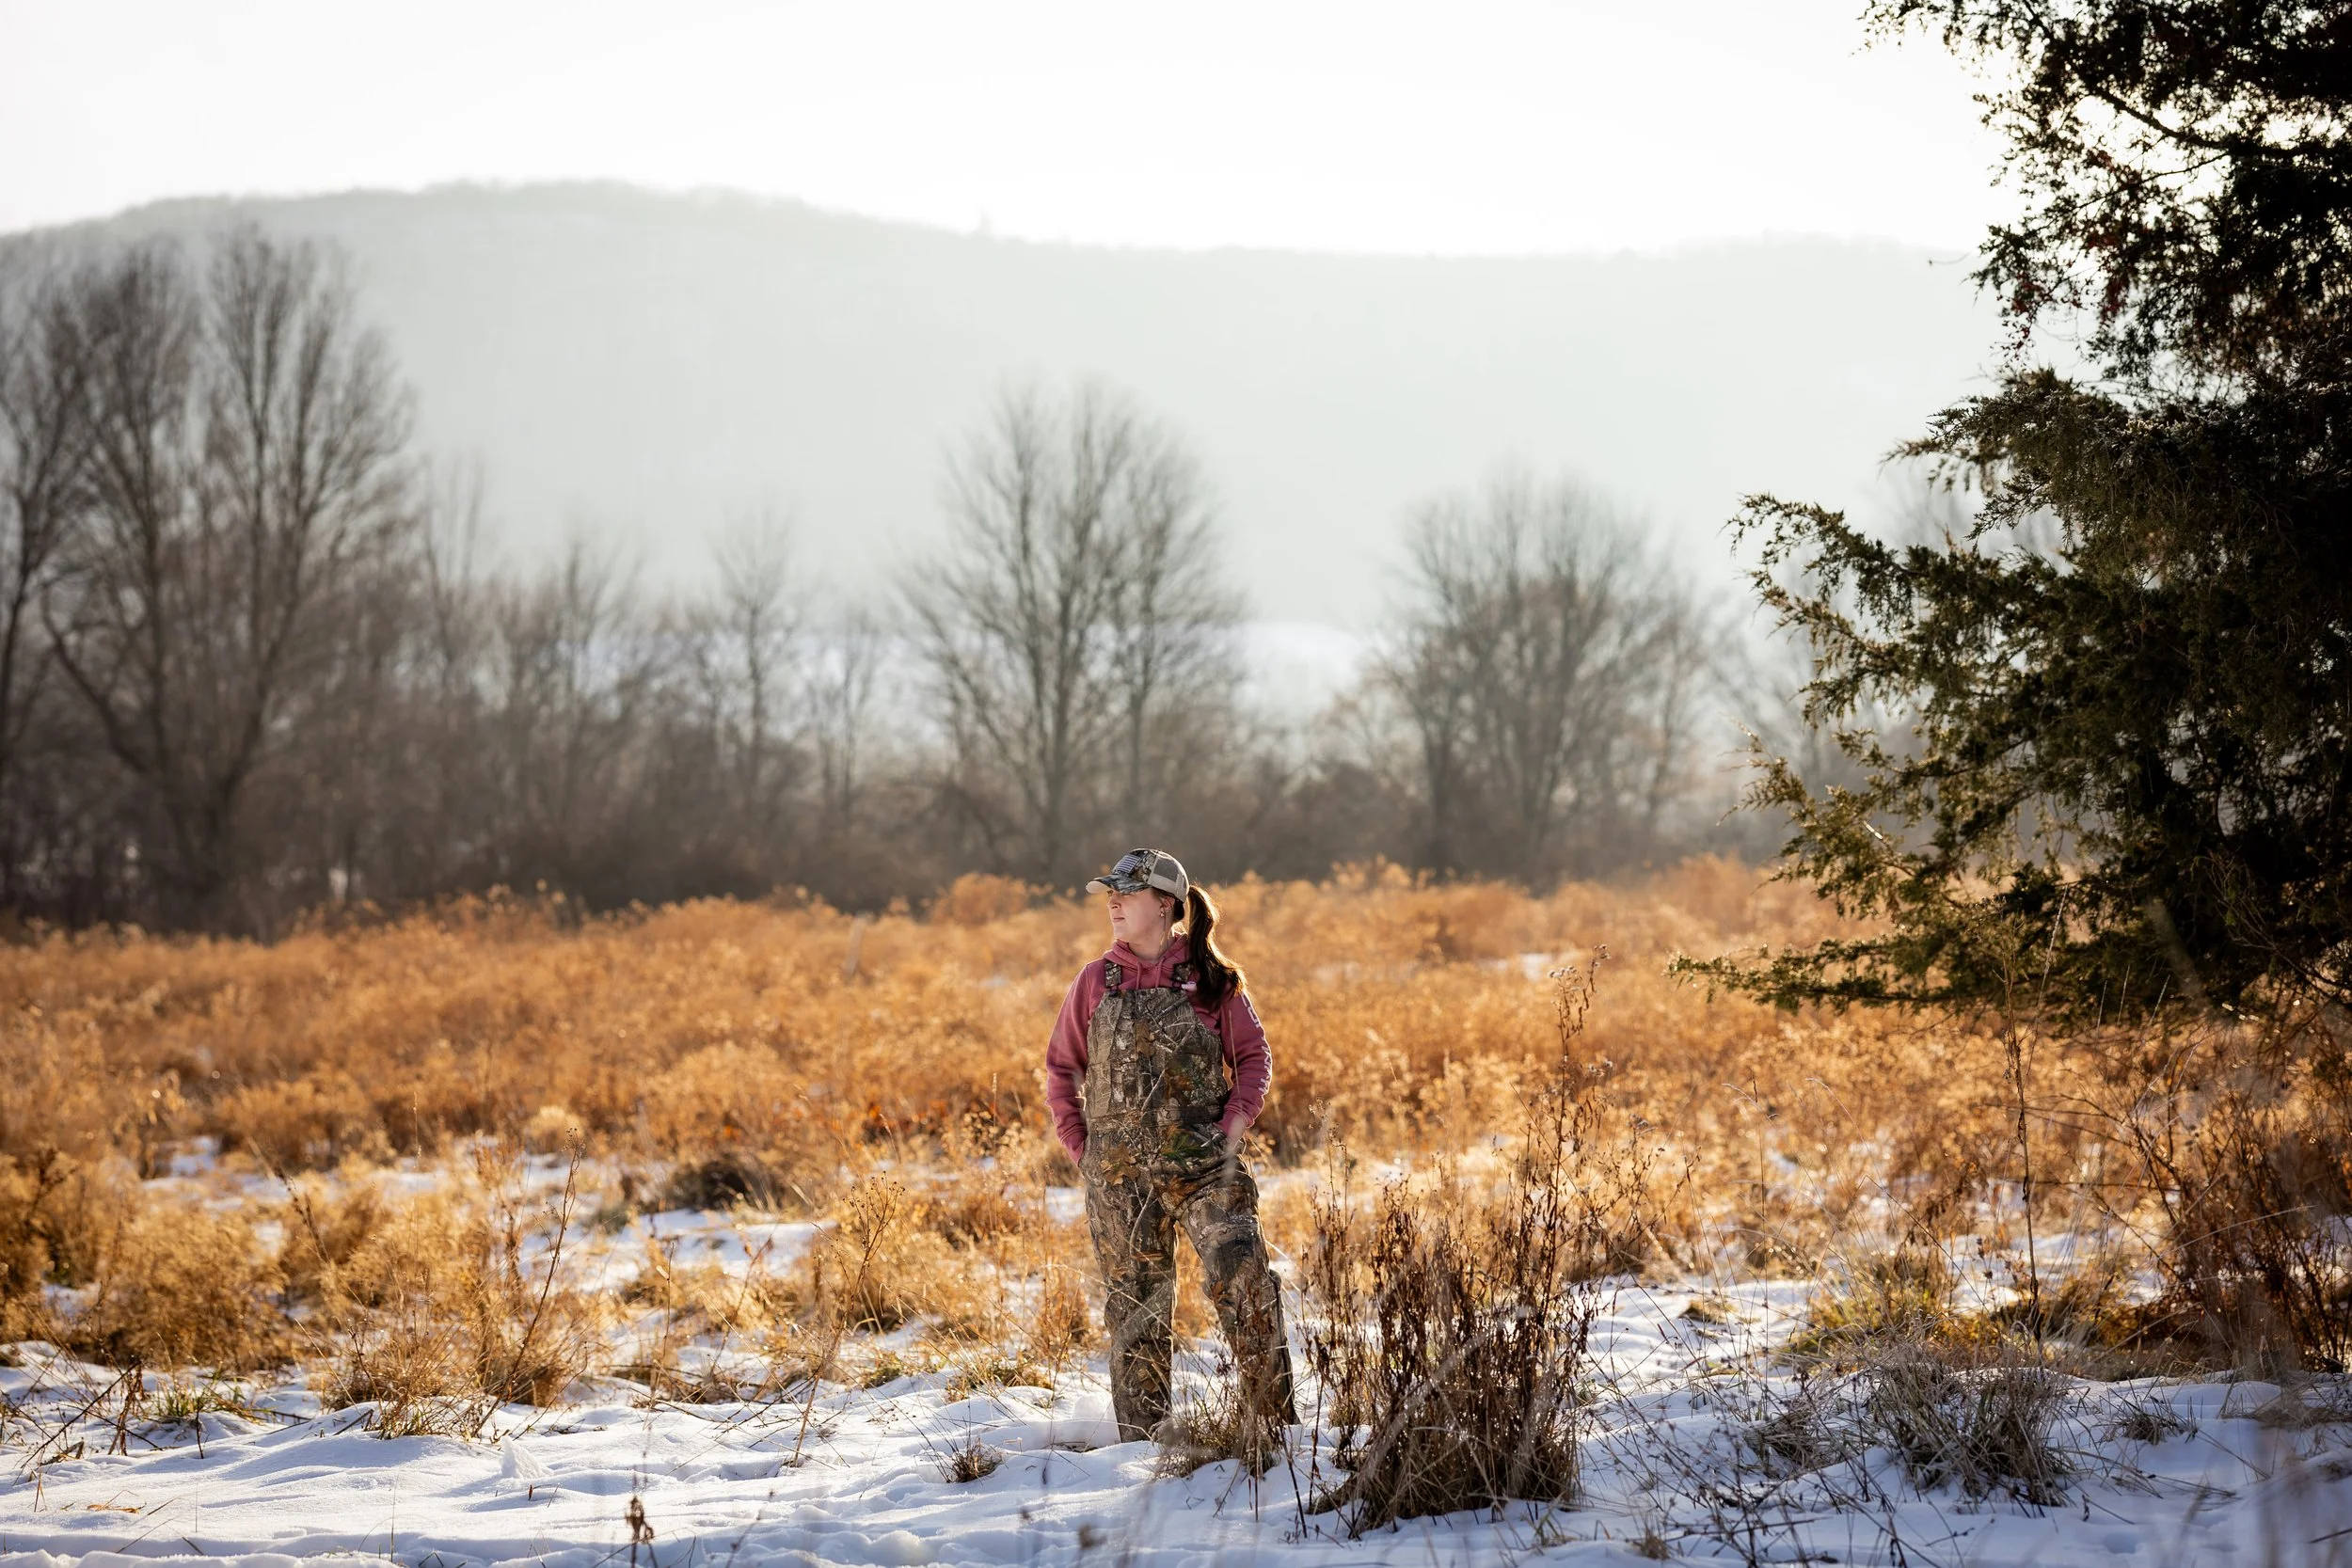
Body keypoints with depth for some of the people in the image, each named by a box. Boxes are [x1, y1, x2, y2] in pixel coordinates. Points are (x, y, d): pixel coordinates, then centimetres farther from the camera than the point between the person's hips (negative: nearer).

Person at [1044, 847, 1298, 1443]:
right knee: (1135, 1307, 5)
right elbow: (1062, 1067, 14)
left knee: (1243, 1277, -19)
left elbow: (1253, 1056, 7)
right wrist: (1081, 1147, 6)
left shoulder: (1211, 979, 2)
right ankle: (1140, 1442, 16)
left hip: (1204, 1165, -2)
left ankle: (1275, 1424, -13)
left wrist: (1233, 1126, -5)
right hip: (1119, 1175, 2)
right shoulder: (1095, 982, 7)